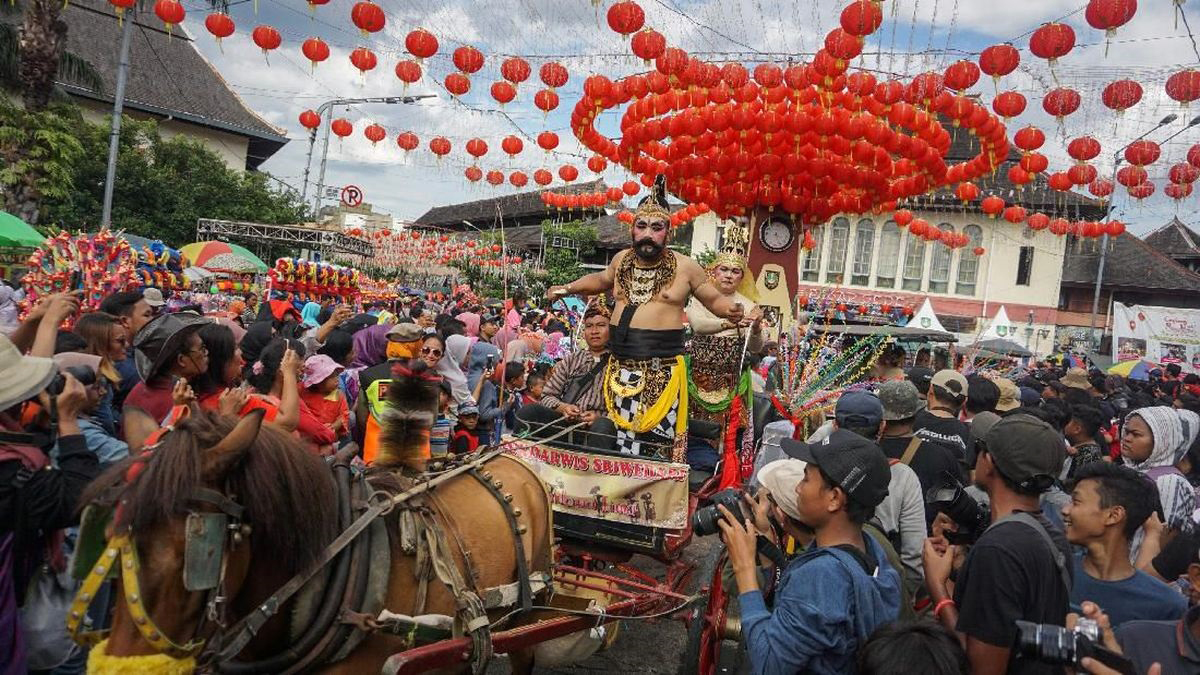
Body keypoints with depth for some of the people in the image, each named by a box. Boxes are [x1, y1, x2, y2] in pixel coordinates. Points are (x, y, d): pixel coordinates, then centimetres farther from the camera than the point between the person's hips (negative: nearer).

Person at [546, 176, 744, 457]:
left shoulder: (685, 267, -5)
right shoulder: (622, 259, 8)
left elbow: (714, 299, 5)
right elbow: (603, 280, 31)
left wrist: (731, 310, -16)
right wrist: (567, 289, 25)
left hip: (662, 367, -4)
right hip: (621, 364, 4)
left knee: (659, 440, -9)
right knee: (621, 436, 9)